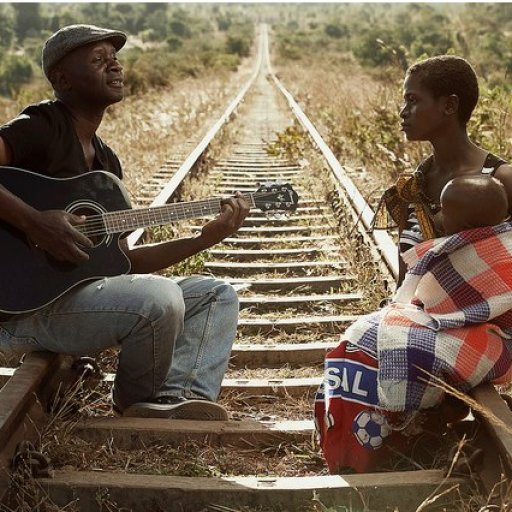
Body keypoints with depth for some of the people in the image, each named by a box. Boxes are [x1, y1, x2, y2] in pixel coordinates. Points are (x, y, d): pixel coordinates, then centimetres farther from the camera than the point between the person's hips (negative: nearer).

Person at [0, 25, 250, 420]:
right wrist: (33, 221, -30)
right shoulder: (41, 126, -9)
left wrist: (205, 239, 6)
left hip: (85, 288, 9)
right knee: (158, 299, -32)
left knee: (216, 295, 6)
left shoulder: (107, 160, 15)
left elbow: (122, 260, 13)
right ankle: (140, 402, -3)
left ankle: (178, 397, -15)